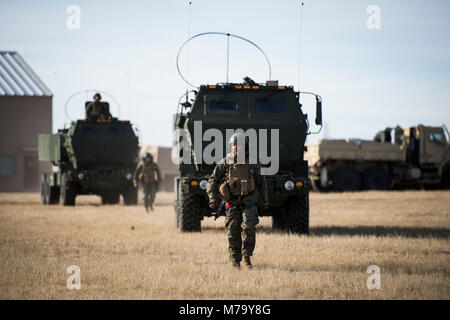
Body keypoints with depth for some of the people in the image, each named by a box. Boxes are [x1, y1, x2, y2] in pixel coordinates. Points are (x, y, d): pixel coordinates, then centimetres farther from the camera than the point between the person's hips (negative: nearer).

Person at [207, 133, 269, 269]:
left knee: (249, 228, -15)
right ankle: (235, 261, 12)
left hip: (249, 201, 0)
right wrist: (213, 199, -7)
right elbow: (213, 181, 4)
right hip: (232, 203, 0)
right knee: (233, 232, 0)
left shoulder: (253, 163, 0)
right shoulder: (224, 163, -3)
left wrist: (264, 201, 15)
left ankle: (247, 257, -1)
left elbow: (261, 182, 13)